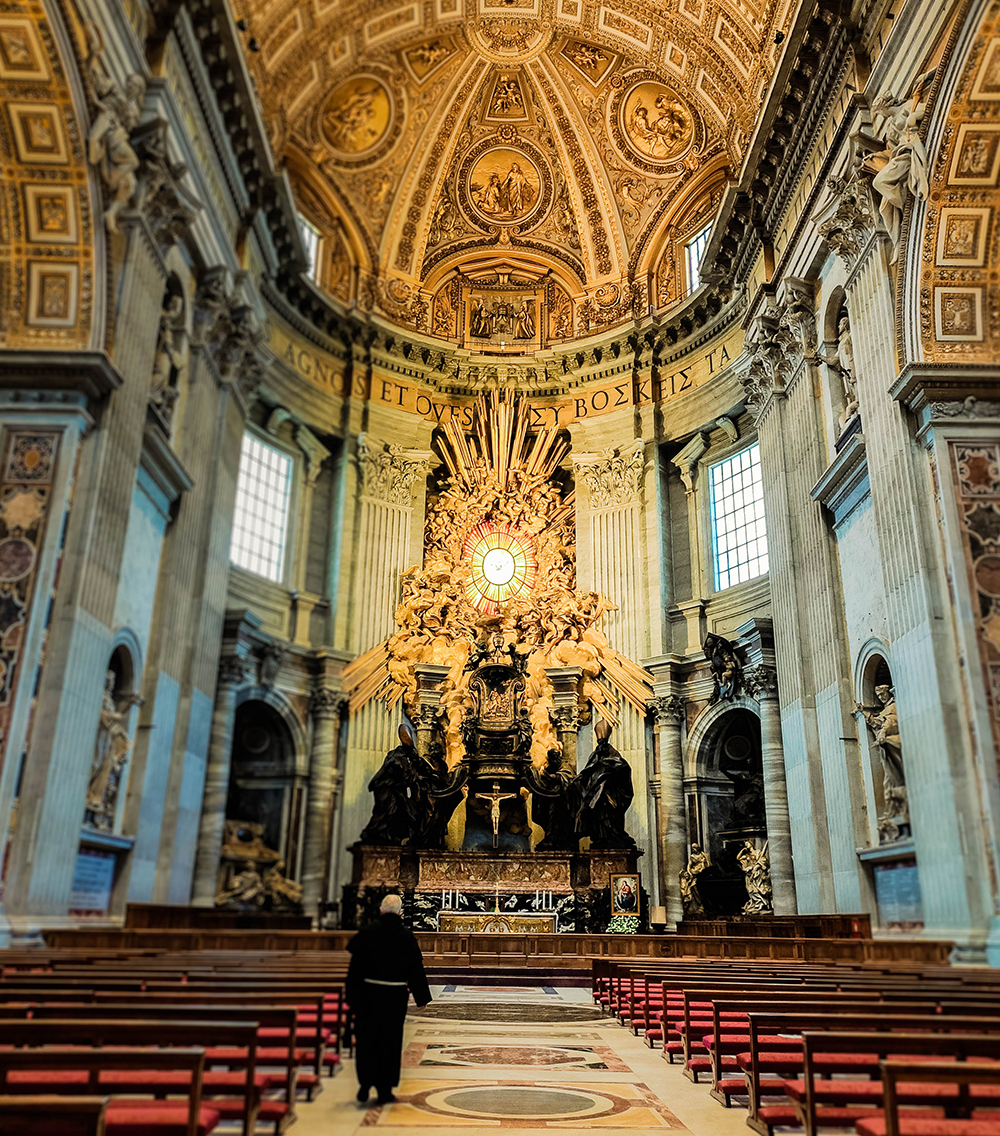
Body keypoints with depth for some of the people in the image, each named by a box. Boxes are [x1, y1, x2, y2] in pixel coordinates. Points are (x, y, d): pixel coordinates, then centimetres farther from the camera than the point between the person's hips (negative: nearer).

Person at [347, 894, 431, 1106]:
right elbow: (416, 968, -1)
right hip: (396, 995, 0)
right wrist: (422, 997, 9)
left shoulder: (367, 932, -6)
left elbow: (355, 966, -5)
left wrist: (352, 995, 2)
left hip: (368, 993, 0)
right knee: (390, 1041, 11)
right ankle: (385, 1090, 16)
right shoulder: (406, 936, -5)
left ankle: (365, 1085, 10)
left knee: (366, 1040, 14)